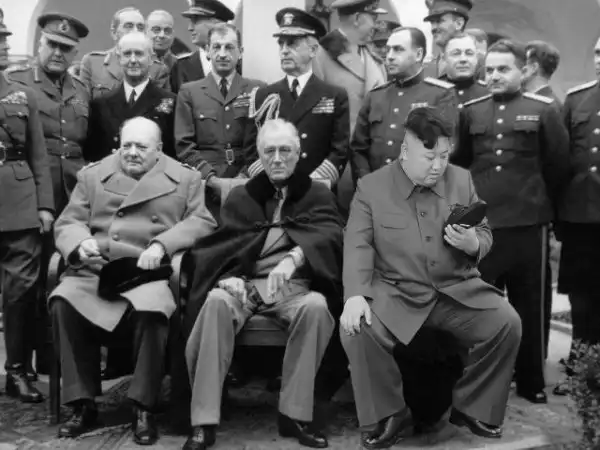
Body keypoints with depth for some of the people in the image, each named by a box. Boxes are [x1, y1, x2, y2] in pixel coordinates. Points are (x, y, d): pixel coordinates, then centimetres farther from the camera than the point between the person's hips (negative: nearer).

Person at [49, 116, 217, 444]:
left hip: (153, 274, -2)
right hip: (94, 272, 3)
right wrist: (81, 243, -11)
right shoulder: (92, 175, 19)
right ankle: (82, 404, -14)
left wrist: (162, 245, -15)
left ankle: (144, 409, -18)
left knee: (151, 310, -36)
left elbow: (202, 223, 2)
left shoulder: (186, 180, 14)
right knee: (62, 303, -28)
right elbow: (67, 222, 13)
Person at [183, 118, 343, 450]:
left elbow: (330, 235, -6)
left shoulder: (318, 195, 15)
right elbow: (221, 246, 9)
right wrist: (230, 277, -16)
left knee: (317, 306, -35)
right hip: (244, 282, 1)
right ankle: (203, 421, -28)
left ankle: (295, 414, -23)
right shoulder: (240, 197, 19)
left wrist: (293, 258, -28)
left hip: (295, 285, -1)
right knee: (216, 301, -33)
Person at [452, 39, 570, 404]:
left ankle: (533, 383, 20)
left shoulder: (544, 109, 0)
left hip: (528, 224, -2)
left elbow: (560, 166, 3)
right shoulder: (470, 111, 7)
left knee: (530, 306, 7)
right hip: (479, 224, 2)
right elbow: (458, 162, 12)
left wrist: (541, 203, 8)